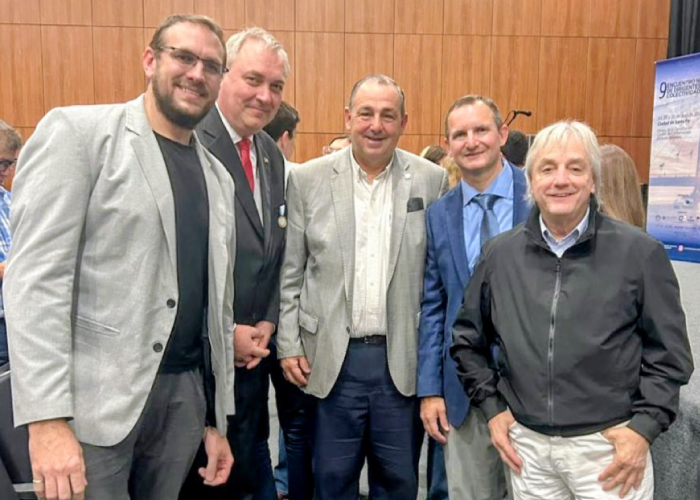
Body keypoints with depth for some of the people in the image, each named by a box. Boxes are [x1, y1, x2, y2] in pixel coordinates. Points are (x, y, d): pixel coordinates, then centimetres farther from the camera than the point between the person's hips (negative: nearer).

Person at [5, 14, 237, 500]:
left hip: (185, 395, 6)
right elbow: (35, 278, -12)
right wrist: (47, 418, -18)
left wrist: (216, 419, 14)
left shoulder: (219, 178, 13)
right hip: (92, 400, -5)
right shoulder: (77, 131, -4)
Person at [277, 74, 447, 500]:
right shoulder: (308, 179, -1)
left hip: (403, 359, 1)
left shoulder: (432, 180, -1)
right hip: (332, 357, 0)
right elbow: (289, 273, 2)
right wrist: (288, 345, 0)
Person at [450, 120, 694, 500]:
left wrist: (644, 427, -8)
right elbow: (468, 340, 11)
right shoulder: (499, 253, 1)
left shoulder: (639, 252, -6)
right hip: (526, 445, 3)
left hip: (608, 446, -2)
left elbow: (668, 352, -2)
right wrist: (491, 407, 5)